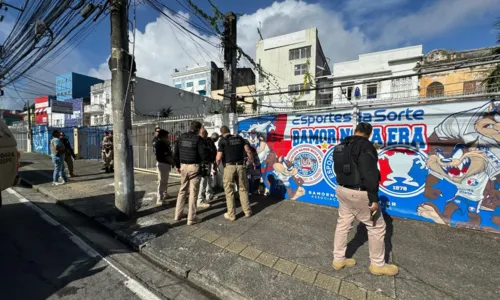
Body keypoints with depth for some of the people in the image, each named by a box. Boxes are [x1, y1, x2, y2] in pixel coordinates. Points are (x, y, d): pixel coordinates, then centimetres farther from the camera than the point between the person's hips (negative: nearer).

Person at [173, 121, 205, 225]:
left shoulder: (181, 137, 8)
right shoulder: (198, 138, -10)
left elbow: (175, 153, 10)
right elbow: (202, 154, -16)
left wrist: (177, 165, 20)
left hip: (183, 166, 6)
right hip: (194, 167, -6)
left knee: (182, 190, 19)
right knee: (193, 193, 1)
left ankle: (178, 214, 28)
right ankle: (191, 218, 9)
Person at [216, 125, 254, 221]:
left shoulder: (222, 141, 0)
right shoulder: (239, 138, 9)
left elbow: (219, 158, -7)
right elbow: (248, 151, 3)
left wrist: (217, 164, 13)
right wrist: (251, 161, 17)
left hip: (229, 167, -3)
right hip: (241, 166, 3)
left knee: (229, 191, 8)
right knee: (243, 189, 15)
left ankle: (231, 215, 15)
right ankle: (247, 211, 23)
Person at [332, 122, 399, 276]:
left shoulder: (341, 147, 9)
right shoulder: (366, 146, -16)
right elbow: (369, 175, -23)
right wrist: (373, 198, -19)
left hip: (342, 190, 8)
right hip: (359, 193, -8)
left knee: (343, 224, 17)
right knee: (377, 227, 12)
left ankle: (338, 259, 28)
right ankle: (378, 264, 27)